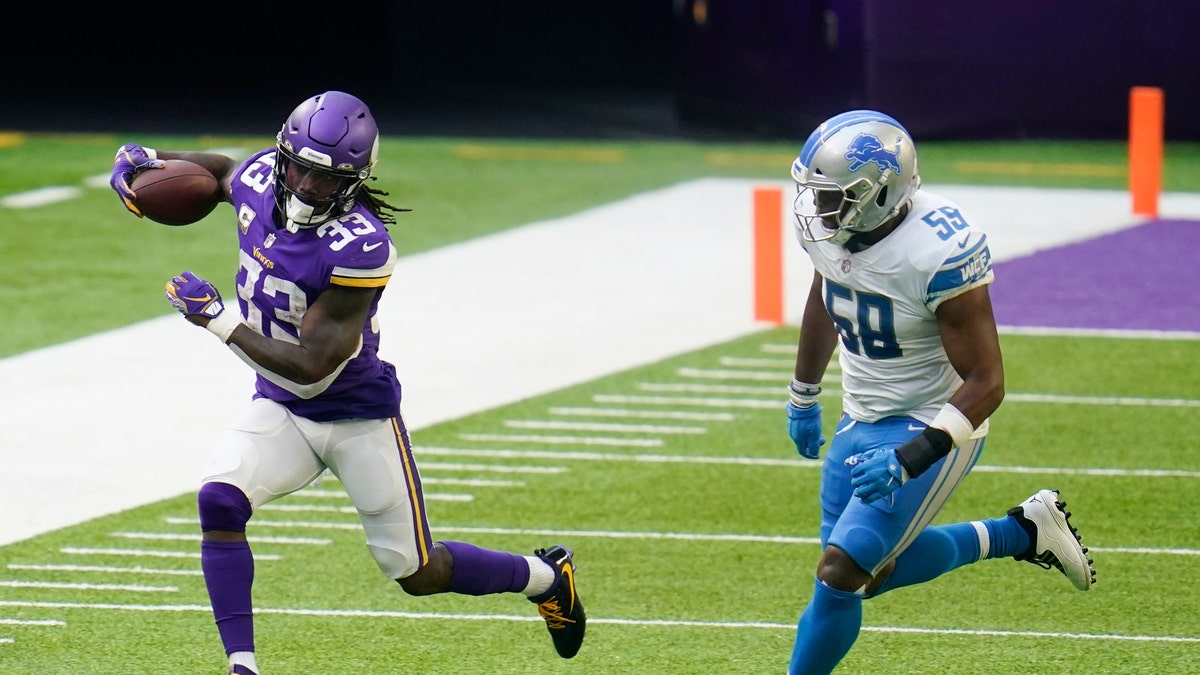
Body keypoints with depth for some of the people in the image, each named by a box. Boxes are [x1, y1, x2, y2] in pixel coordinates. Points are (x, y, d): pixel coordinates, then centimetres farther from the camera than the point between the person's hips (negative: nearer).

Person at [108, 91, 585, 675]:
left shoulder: (360, 250, -31)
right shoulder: (261, 180, -11)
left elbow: (312, 367, -30)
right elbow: (223, 170, 18)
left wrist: (218, 319, -32)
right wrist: (146, 160, 4)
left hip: (359, 417, -5)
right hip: (280, 410, 5)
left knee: (417, 575, 5)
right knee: (218, 501, -22)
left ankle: (548, 576, 33)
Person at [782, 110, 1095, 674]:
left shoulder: (940, 252, -30)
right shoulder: (828, 225, -9)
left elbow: (985, 383, -26)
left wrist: (914, 456, -36)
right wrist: (803, 395, 27)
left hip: (932, 425, -8)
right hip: (861, 421, 8)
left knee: (840, 572, -15)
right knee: (869, 573, 17)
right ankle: (1021, 533, 30)